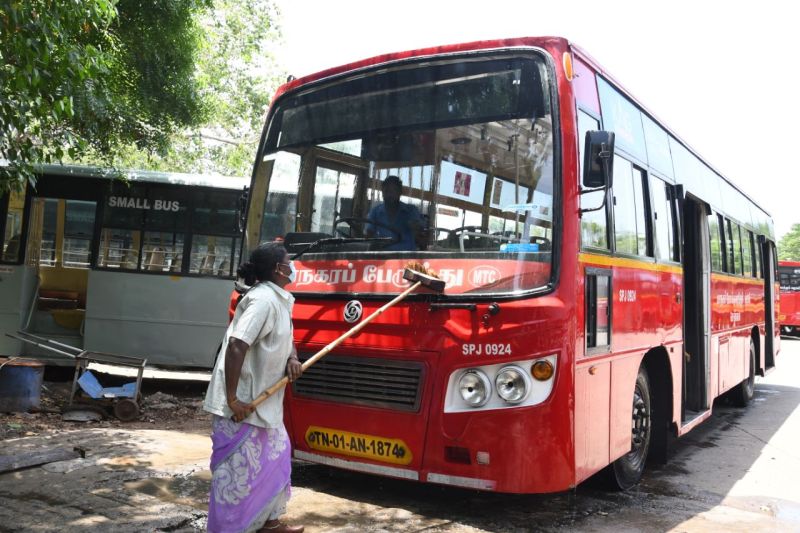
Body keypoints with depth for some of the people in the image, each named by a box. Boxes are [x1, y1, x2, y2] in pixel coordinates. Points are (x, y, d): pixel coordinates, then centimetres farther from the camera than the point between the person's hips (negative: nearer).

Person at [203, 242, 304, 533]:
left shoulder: (279, 299, 9)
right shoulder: (263, 299, -21)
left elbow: (286, 340, 21)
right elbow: (236, 346, -29)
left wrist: (292, 359, -2)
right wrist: (232, 399, -26)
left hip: (262, 400, 10)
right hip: (242, 402, -10)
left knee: (274, 459, 20)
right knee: (238, 468, -1)